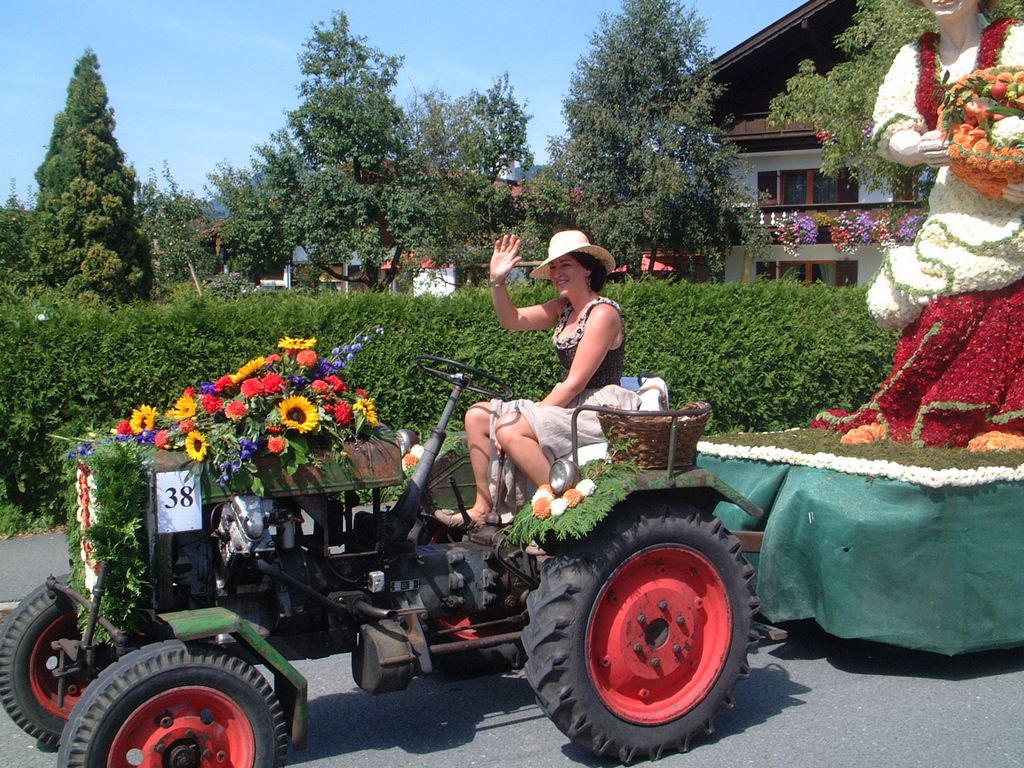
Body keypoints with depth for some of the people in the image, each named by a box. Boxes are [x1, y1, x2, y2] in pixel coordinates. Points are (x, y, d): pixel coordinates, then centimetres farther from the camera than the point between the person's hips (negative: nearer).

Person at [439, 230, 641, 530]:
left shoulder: (603, 313, -15)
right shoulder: (564, 308, 11)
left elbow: (575, 382, -19)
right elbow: (512, 320, 6)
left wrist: (522, 420, -17)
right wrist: (497, 281, -11)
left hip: (602, 409, -9)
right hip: (571, 404, 9)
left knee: (510, 429, -28)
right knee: (477, 416, 1)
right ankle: (484, 509, 4)